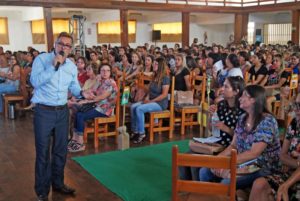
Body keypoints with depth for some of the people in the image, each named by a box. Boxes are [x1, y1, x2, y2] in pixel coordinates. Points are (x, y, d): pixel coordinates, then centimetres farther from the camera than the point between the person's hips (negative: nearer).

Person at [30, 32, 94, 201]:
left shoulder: (72, 66, 6)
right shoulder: (42, 59, -10)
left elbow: (74, 86, 15)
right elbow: (35, 81, -24)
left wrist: (82, 92, -6)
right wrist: (53, 66, -28)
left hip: (63, 111, 5)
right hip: (44, 111, -5)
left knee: (61, 150, 16)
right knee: (43, 152, 3)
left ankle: (58, 183, 34)